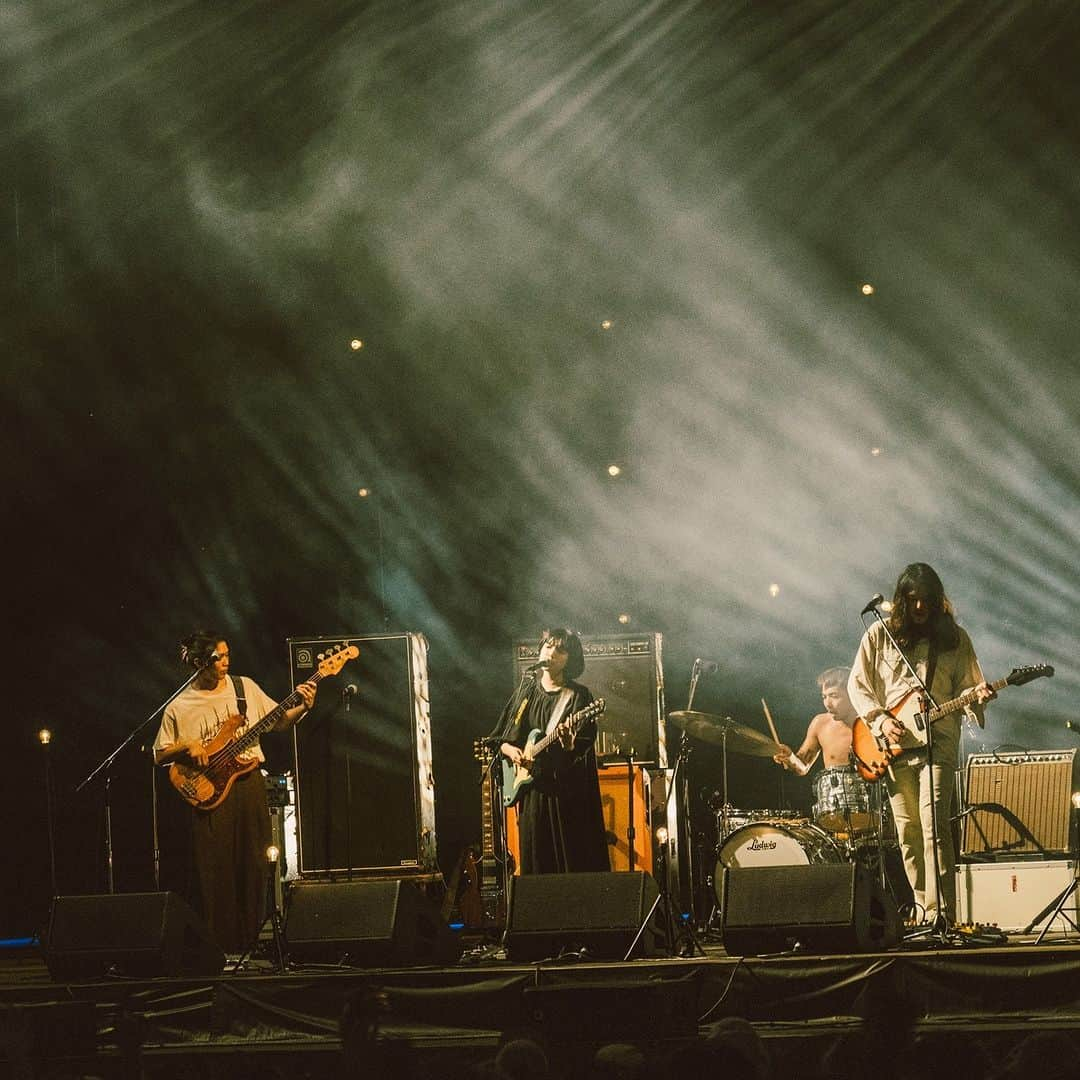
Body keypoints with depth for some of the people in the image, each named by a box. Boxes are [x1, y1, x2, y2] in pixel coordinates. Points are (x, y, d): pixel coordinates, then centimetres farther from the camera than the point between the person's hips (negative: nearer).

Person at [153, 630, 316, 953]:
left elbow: (278, 721, 13)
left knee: (253, 865, 5)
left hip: (249, 781, 3)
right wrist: (187, 747, -14)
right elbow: (159, 756, 4)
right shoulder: (180, 707, -1)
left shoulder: (245, 687, 8)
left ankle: (250, 940, 14)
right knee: (214, 871, -4)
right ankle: (216, 946, 2)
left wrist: (303, 707, -5)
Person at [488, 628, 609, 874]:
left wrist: (570, 745, -32)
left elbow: (585, 745, -11)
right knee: (535, 861, 6)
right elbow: (498, 736, 17)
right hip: (532, 787, 5)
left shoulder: (578, 696, -2)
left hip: (566, 790, -4)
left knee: (574, 861, -6)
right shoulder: (526, 689, 11)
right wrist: (509, 749, -3)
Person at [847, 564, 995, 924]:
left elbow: (964, 687, 11)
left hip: (939, 740, -2)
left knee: (934, 823, -17)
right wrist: (880, 720, -5)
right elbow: (857, 684, 9)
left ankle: (941, 915, -22)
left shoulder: (954, 637, 8)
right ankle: (924, 910, 15)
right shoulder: (880, 635, 7)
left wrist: (977, 694, -13)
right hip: (894, 744, 2)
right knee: (908, 834, 4)